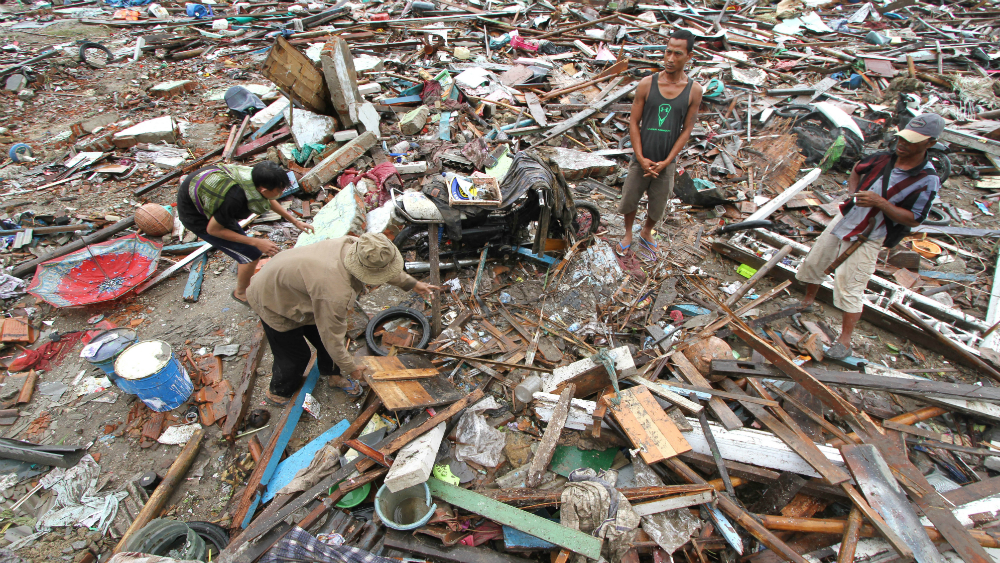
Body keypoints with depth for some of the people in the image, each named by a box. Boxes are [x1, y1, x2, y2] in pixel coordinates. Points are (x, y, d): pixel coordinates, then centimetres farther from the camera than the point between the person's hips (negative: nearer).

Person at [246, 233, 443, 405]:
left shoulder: (351, 245, -22)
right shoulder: (336, 293, -43)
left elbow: (389, 269, 0)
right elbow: (332, 337, -28)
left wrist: (412, 284, 9)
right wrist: (351, 368, -12)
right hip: (273, 302, -8)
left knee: (323, 338, 14)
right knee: (295, 356, 6)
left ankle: (334, 375, 39)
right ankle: (278, 393, 35)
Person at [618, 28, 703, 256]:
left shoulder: (694, 90, -5)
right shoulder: (647, 84, -7)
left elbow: (687, 129, -2)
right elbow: (634, 123, -4)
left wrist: (666, 161, -11)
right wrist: (641, 158, -12)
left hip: (667, 162, 1)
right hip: (642, 158, 0)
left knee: (658, 203, 14)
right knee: (630, 198, 11)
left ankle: (646, 233, 42)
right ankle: (628, 234, 37)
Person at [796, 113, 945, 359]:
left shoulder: (927, 180, -16)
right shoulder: (883, 159, -2)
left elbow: (913, 219, -16)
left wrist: (879, 202, -28)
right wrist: (852, 193, 0)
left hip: (868, 239, -6)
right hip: (843, 221, 6)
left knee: (851, 288, -7)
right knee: (813, 263, 15)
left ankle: (844, 342, 5)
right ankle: (807, 302, 41)